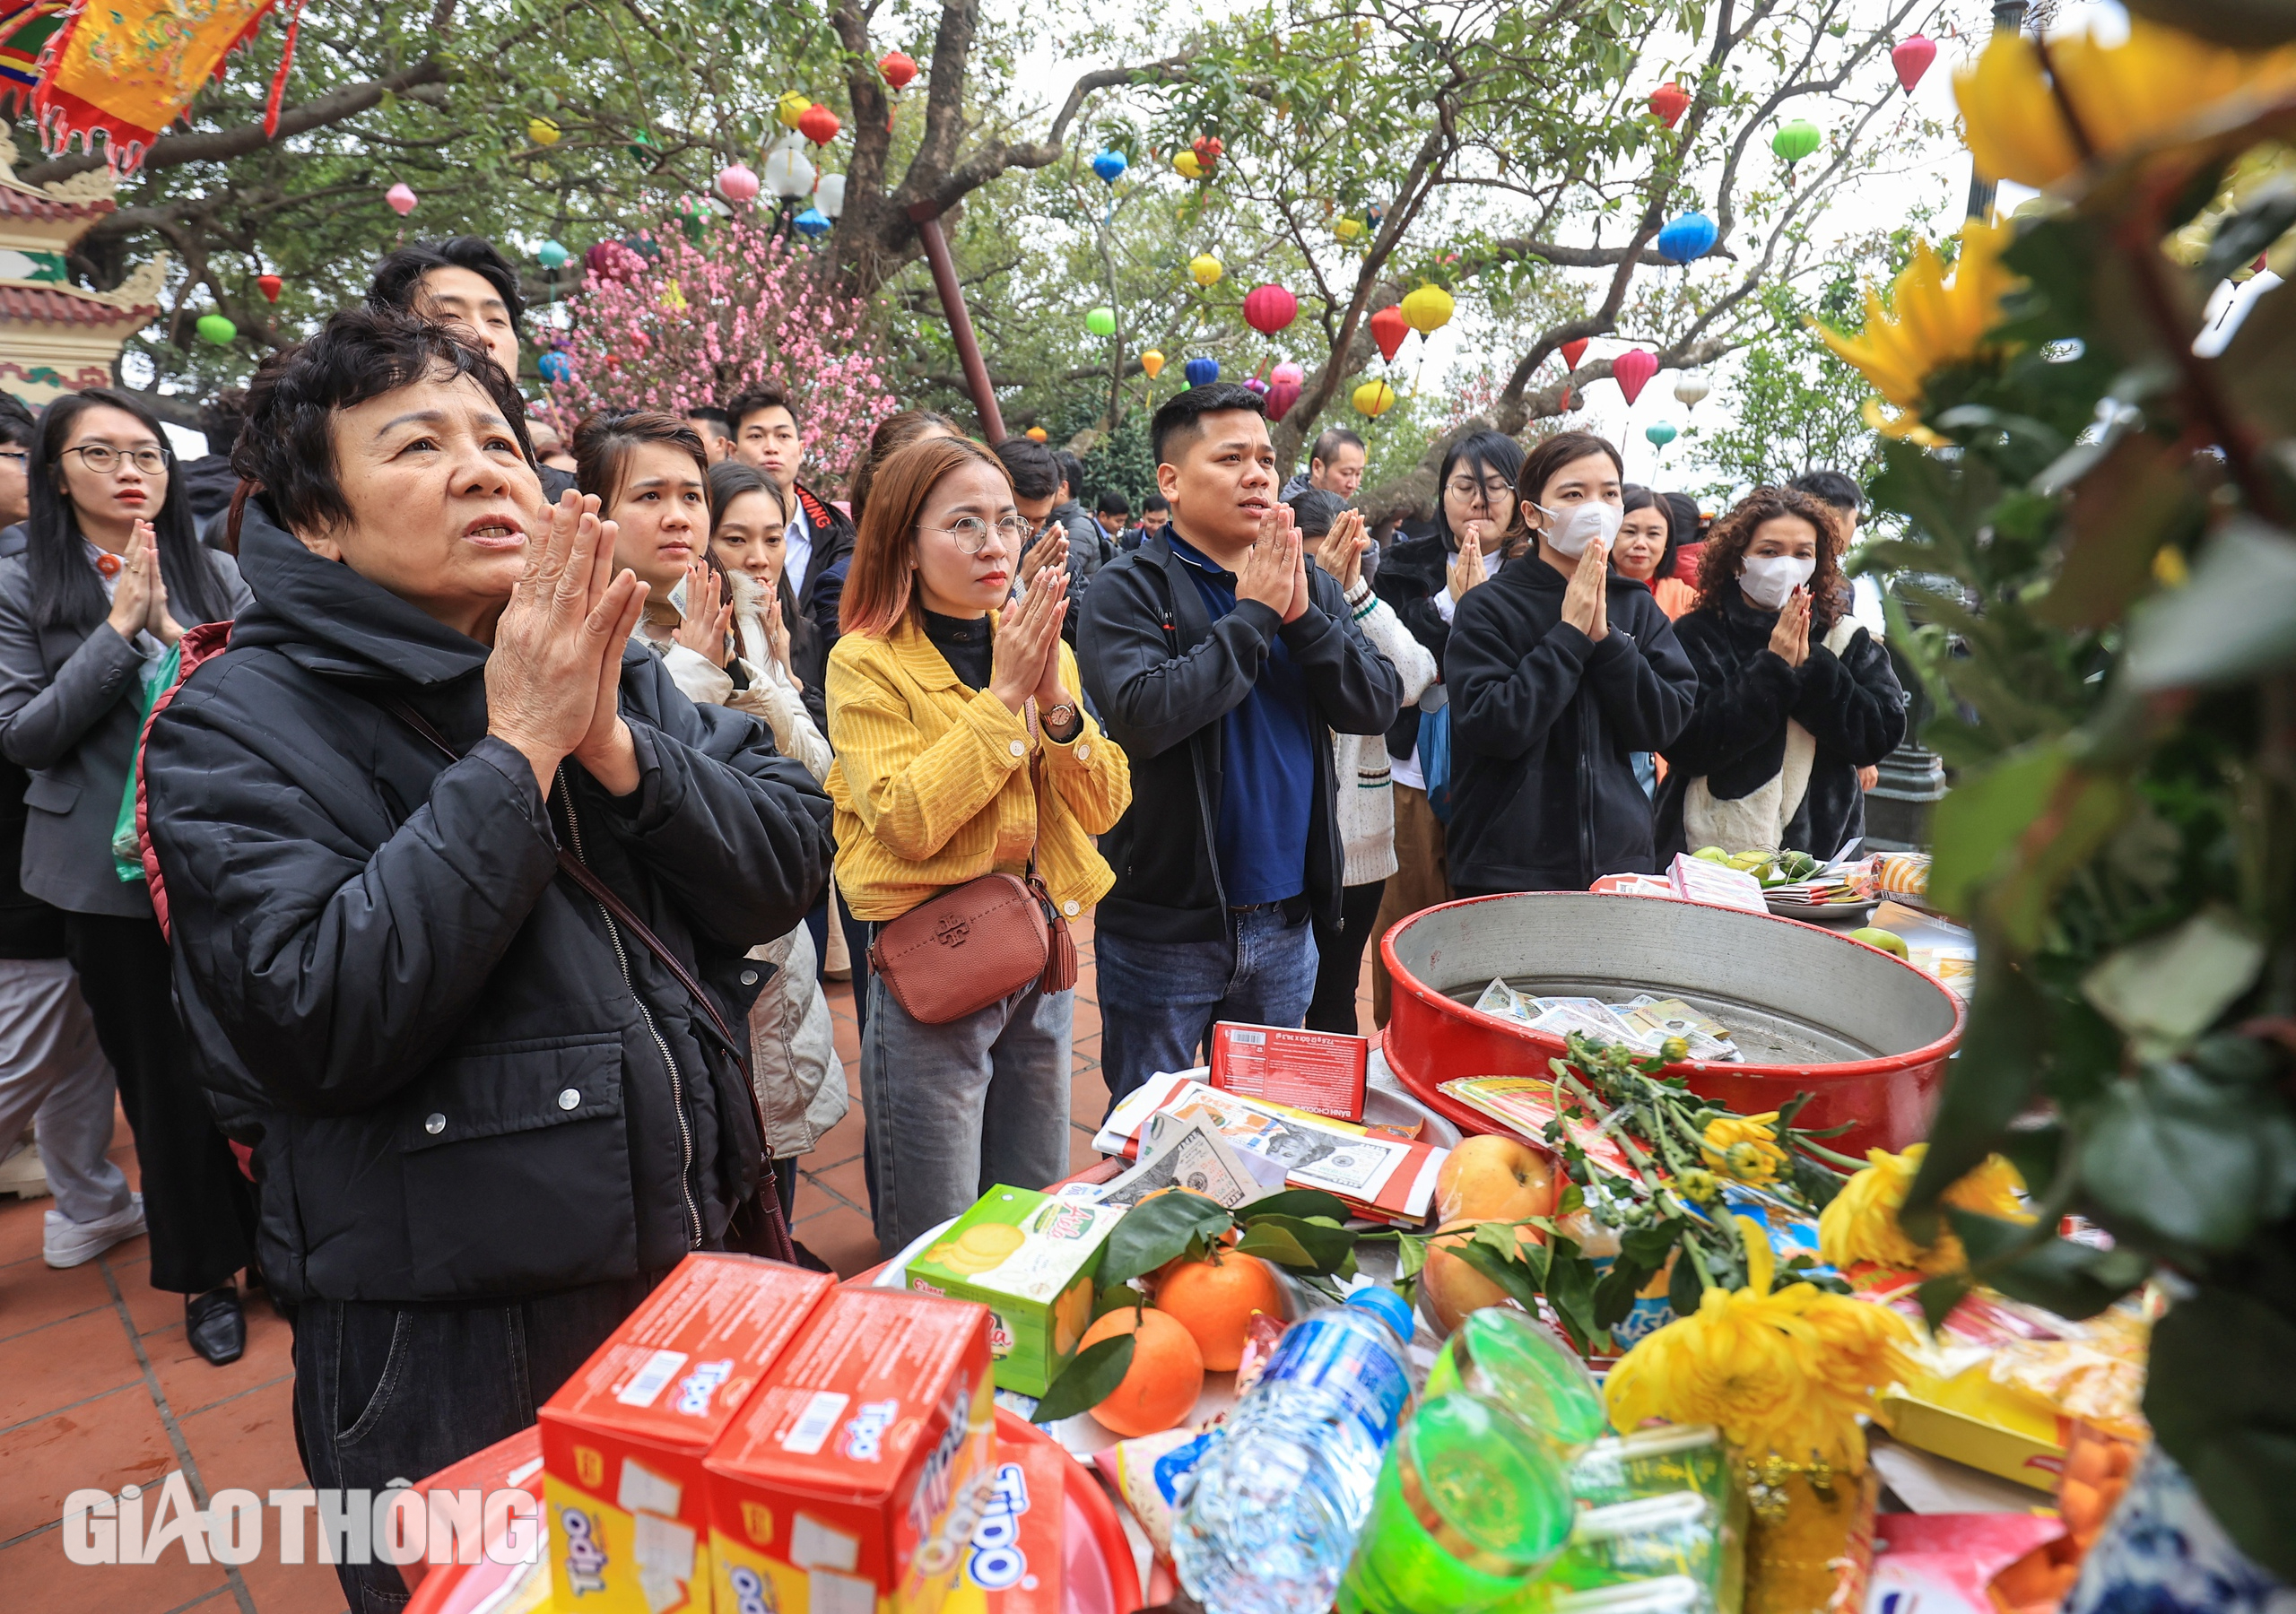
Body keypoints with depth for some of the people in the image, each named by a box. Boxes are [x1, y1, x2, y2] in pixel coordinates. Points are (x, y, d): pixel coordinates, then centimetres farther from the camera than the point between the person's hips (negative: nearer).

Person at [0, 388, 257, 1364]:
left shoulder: (214, 575, 4)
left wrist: (173, 632, -15)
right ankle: (206, 1272, 24)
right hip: (115, 871, -1)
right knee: (160, 1074, 8)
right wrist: (121, 626, -12)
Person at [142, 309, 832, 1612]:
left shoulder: (615, 669, 3)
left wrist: (615, 744, -18)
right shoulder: (238, 726, -10)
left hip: (699, 1267, 5)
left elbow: (790, 861, -4)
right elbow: (320, 1021, -23)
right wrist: (518, 750, -23)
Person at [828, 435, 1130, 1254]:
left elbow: (1104, 806, 0)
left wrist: (1056, 697, -15)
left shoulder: (1042, 646, 7)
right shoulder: (866, 662, -9)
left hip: (1040, 963, 6)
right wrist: (1002, 695, -20)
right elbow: (907, 823, -22)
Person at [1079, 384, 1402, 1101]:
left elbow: (1378, 705, -3)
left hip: (1285, 923, 5)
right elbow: (1143, 717, -25)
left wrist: (1304, 617, -16)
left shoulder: (1312, 584, 6)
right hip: (1163, 927, -4)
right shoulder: (1129, 587, -10)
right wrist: (1253, 614, -20)